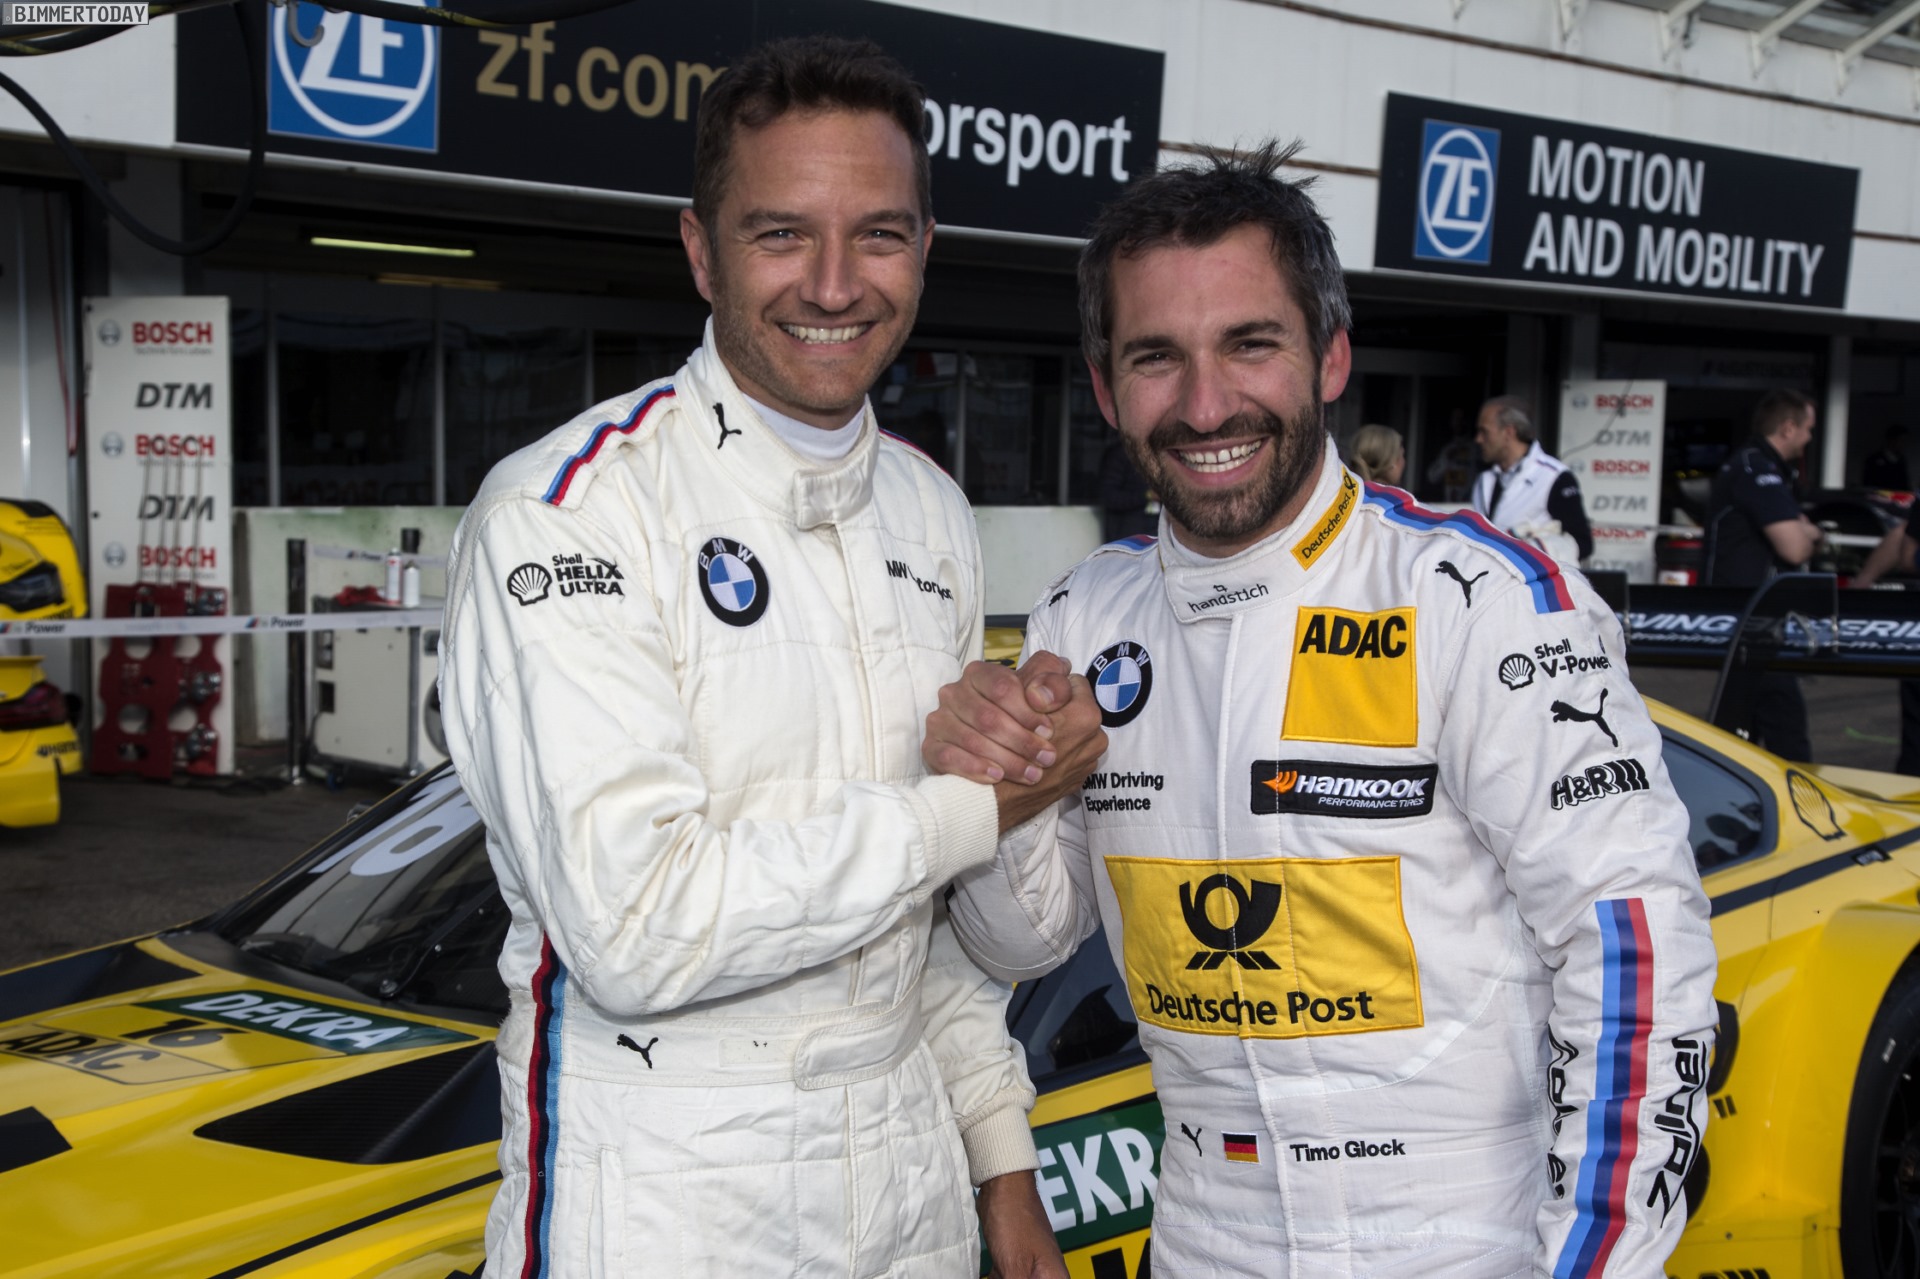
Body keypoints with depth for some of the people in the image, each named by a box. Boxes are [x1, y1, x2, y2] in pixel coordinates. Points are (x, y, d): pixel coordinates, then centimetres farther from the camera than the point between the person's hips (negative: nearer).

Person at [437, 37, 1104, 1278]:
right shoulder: (568, 513, -17)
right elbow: (637, 928, -25)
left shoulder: (934, 516, 6)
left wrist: (1004, 1161, 11)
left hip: (909, 1175, 6)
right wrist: (968, 807, -18)